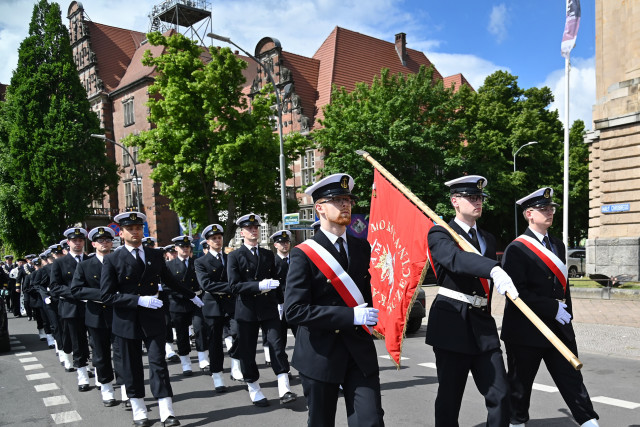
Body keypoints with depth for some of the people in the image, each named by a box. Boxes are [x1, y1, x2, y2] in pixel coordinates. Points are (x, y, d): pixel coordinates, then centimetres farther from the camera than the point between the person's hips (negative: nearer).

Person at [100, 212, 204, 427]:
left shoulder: (155, 255, 6)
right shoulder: (112, 260, -5)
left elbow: (169, 280, 20)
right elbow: (106, 295, -11)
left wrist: (192, 296, 29)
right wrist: (139, 299, -20)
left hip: (152, 319, 2)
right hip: (126, 321, -1)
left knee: (158, 363, -1)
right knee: (132, 367, 8)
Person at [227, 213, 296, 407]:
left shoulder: (268, 254, 12)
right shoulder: (235, 256, -3)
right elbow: (234, 285, -13)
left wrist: (271, 286, 5)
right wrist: (259, 286, -23)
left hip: (269, 308, 3)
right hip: (247, 310, -2)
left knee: (277, 344, -7)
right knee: (247, 351, 6)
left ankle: (284, 389, -5)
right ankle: (254, 390, 22)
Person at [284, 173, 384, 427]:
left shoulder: (362, 247, 7)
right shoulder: (304, 254, -11)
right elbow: (294, 311, -20)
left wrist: (368, 317, 10)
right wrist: (350, 316, -23)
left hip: (360, 351, 4)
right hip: (320, 355, -3)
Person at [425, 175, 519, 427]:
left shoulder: (488, 239, 16)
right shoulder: (440, 234, -5)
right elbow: (456, 258, -28)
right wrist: (494, 270, -45)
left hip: (483, 326, 6)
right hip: (451, 325, -5)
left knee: (500, 394, 2)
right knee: (449, 398, 5)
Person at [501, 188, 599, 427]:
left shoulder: (558, 245, 13)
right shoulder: (516, 249, -12)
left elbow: (563, 284, 20)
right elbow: (517, 291, -19)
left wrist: (567, 314, 13)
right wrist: (553, 308, -19)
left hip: (559, 327, 6)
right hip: (526, 331, -6)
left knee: (571, 378, 7)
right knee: (520, 382, 8)